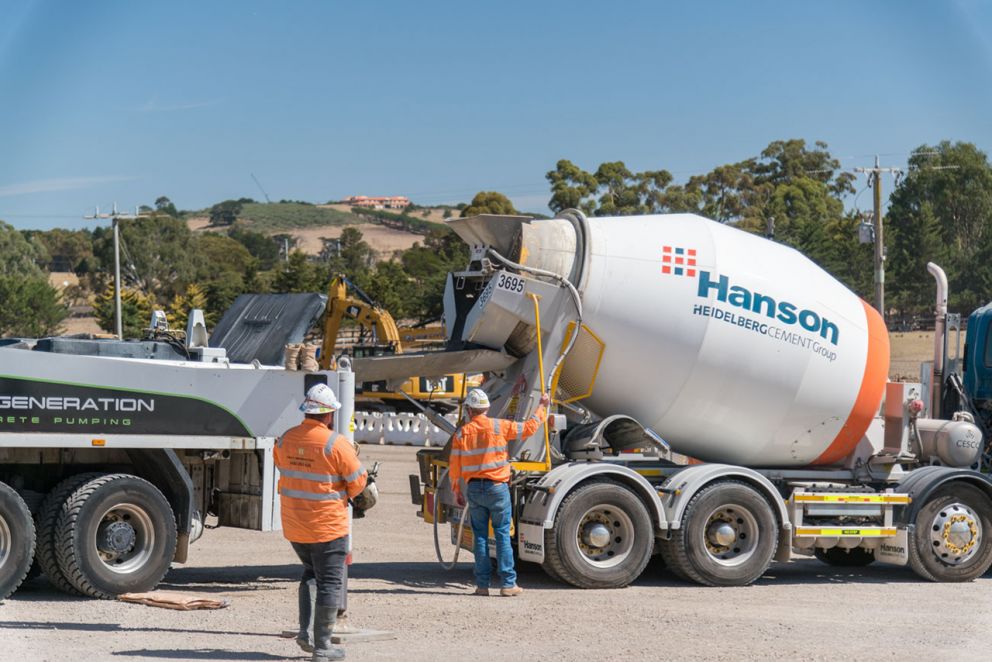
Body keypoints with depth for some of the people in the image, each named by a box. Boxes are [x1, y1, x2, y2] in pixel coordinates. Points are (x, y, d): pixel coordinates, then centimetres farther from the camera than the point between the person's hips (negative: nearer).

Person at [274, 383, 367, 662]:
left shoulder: (285, 440, 0)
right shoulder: (336, 444, -18)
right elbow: (357, 482, -10)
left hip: (294, 526, 6)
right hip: (327, 526, -6)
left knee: (311, 574, 25)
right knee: (329, 583, 4)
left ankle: (305, 630, 15)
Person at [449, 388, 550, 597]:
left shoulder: (461, 433, 1)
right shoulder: (498, 426, -5)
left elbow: (454, 466, 3)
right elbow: (528, 428, 2)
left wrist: (457, 491, 14)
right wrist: (542, 407, 15)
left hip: (473, 488, 2)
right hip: (497, 487, -2)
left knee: (480, 536, 8)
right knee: (502, 535, 1)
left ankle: (482, 584, 7)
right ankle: (508, 584, -1)